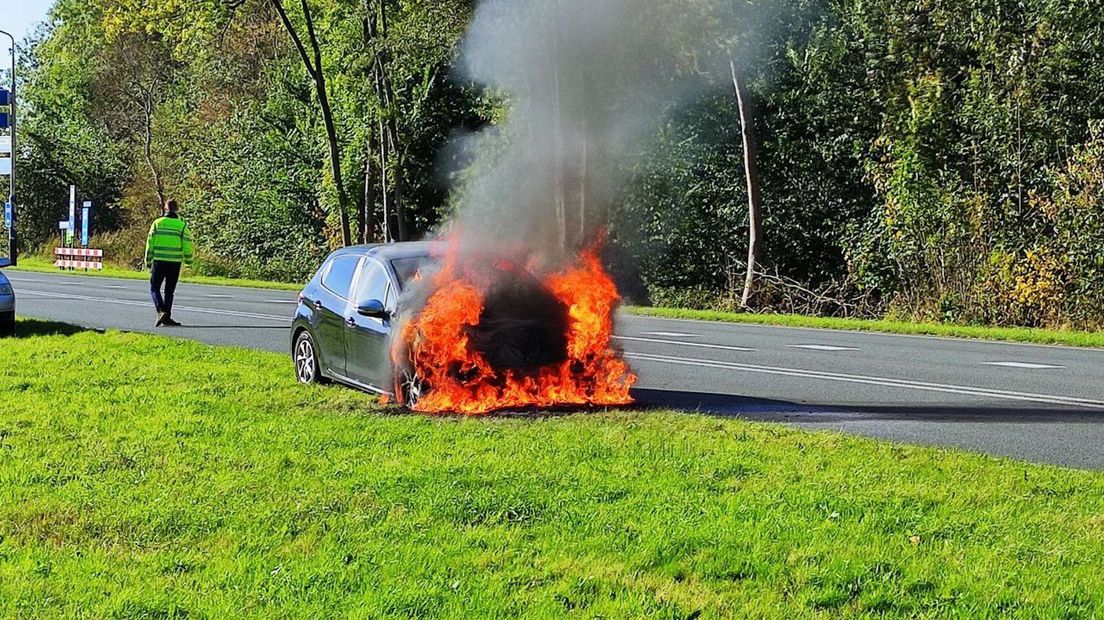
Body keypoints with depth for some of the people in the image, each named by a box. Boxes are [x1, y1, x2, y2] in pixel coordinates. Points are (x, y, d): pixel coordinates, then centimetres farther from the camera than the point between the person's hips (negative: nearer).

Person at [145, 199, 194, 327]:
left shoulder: (157, 223, 0)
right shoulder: (182, 225, 1)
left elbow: (150, 243, 1)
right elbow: (187, 245, 1)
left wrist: (148, 261, 9)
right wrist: (188, 261, 14)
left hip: (159, 262, -1)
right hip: (175, 263, 1)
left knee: (154, 287, 8)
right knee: (169, 291, 10)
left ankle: (161, 311, -13)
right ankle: (167, 318, 10)